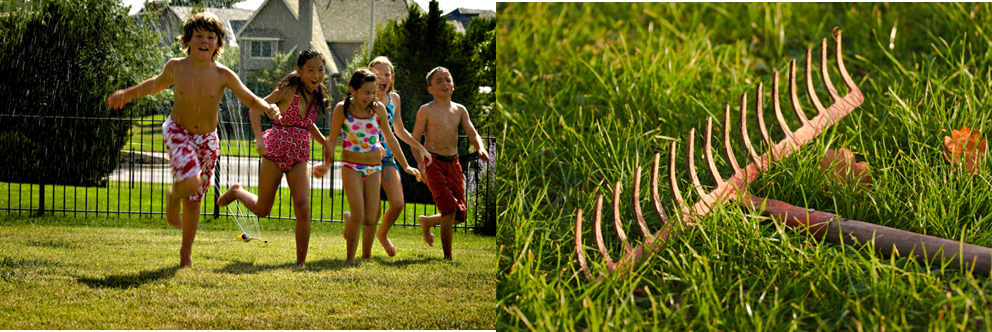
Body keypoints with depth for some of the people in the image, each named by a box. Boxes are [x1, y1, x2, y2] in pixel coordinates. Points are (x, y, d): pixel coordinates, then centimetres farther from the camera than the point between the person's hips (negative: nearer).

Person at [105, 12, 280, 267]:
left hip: (207, 140, 2)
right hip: (178, 133, -2)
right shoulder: (175, 68, -12)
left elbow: (251, 100, -13)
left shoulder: (223, 75, -15)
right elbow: (158, 84, 11)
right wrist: (127, 94, 13)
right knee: (191, 182, -29)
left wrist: (268, 108, -34)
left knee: (194, 199, 10)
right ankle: (173, 195, 9)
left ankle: (186, 253, 30)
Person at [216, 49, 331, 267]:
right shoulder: (289, 89, -11)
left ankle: (301, 261, -6)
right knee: (262, 210, 8)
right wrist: (259, 137, -25)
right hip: (275, 151, -4)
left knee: (302, 207, -15)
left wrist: (326, 144, 19)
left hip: (299, 157, 4)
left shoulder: (317, 96, 6)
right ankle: (237, 192, 40)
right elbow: (256, 108, -11)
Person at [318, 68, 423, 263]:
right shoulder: (342, 109, -8)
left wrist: (405, 166, 13)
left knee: (370, 220, -1)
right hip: (351, 166, -3)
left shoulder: (378, 109, -1)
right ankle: (350, 258, 1)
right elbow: (332, 139, -1)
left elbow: (390, 139, 10)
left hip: (373, 167, 3)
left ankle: (349, 219, 34)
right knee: (358, 215, -15)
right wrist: (326, 163, -16)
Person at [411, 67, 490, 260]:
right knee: (449, 208, -18)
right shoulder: (426, 111, -2)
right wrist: (421, 164, -16)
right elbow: (415, 140, -3)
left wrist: (480, 149, -18)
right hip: (433, 162, -5)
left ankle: (427, 221, 34)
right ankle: (447, 256, -6)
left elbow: (472, 134, 4)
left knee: (459, 215, 3)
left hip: (453, 163, 5)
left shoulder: (459, 110, 10)